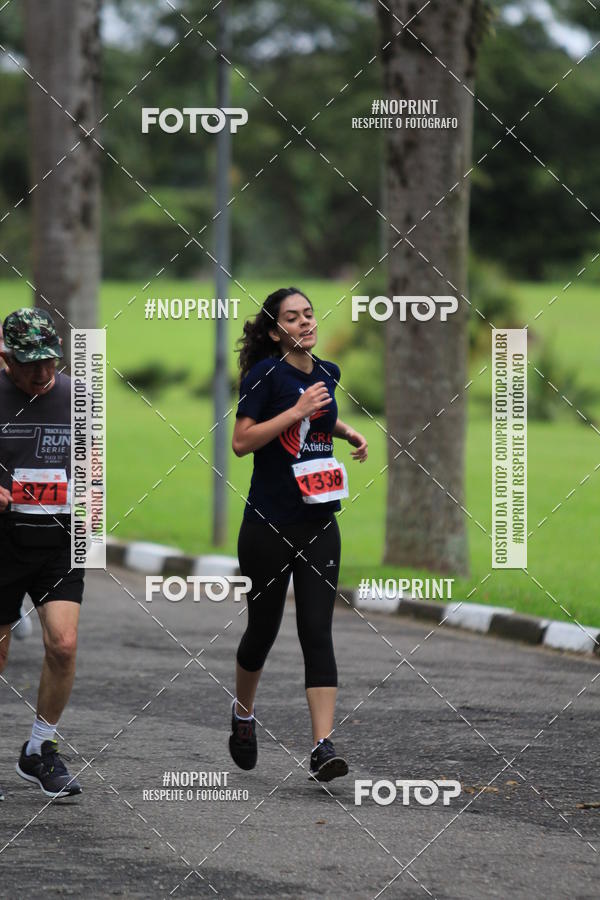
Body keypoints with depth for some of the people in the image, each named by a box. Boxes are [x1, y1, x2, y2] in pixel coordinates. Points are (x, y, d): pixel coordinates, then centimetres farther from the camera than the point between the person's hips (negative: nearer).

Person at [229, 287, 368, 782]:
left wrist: (348, 431, 12)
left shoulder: (327, 373, 9)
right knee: (263, 626, 9)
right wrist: (296, 412, -21)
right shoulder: (265, 373, -9)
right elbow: (241, 441, -17)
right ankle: (243, 713, 38)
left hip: (319, 523, 4)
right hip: (268, 524, -4)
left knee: (317, 630, -7)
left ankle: (323, 746, -13)